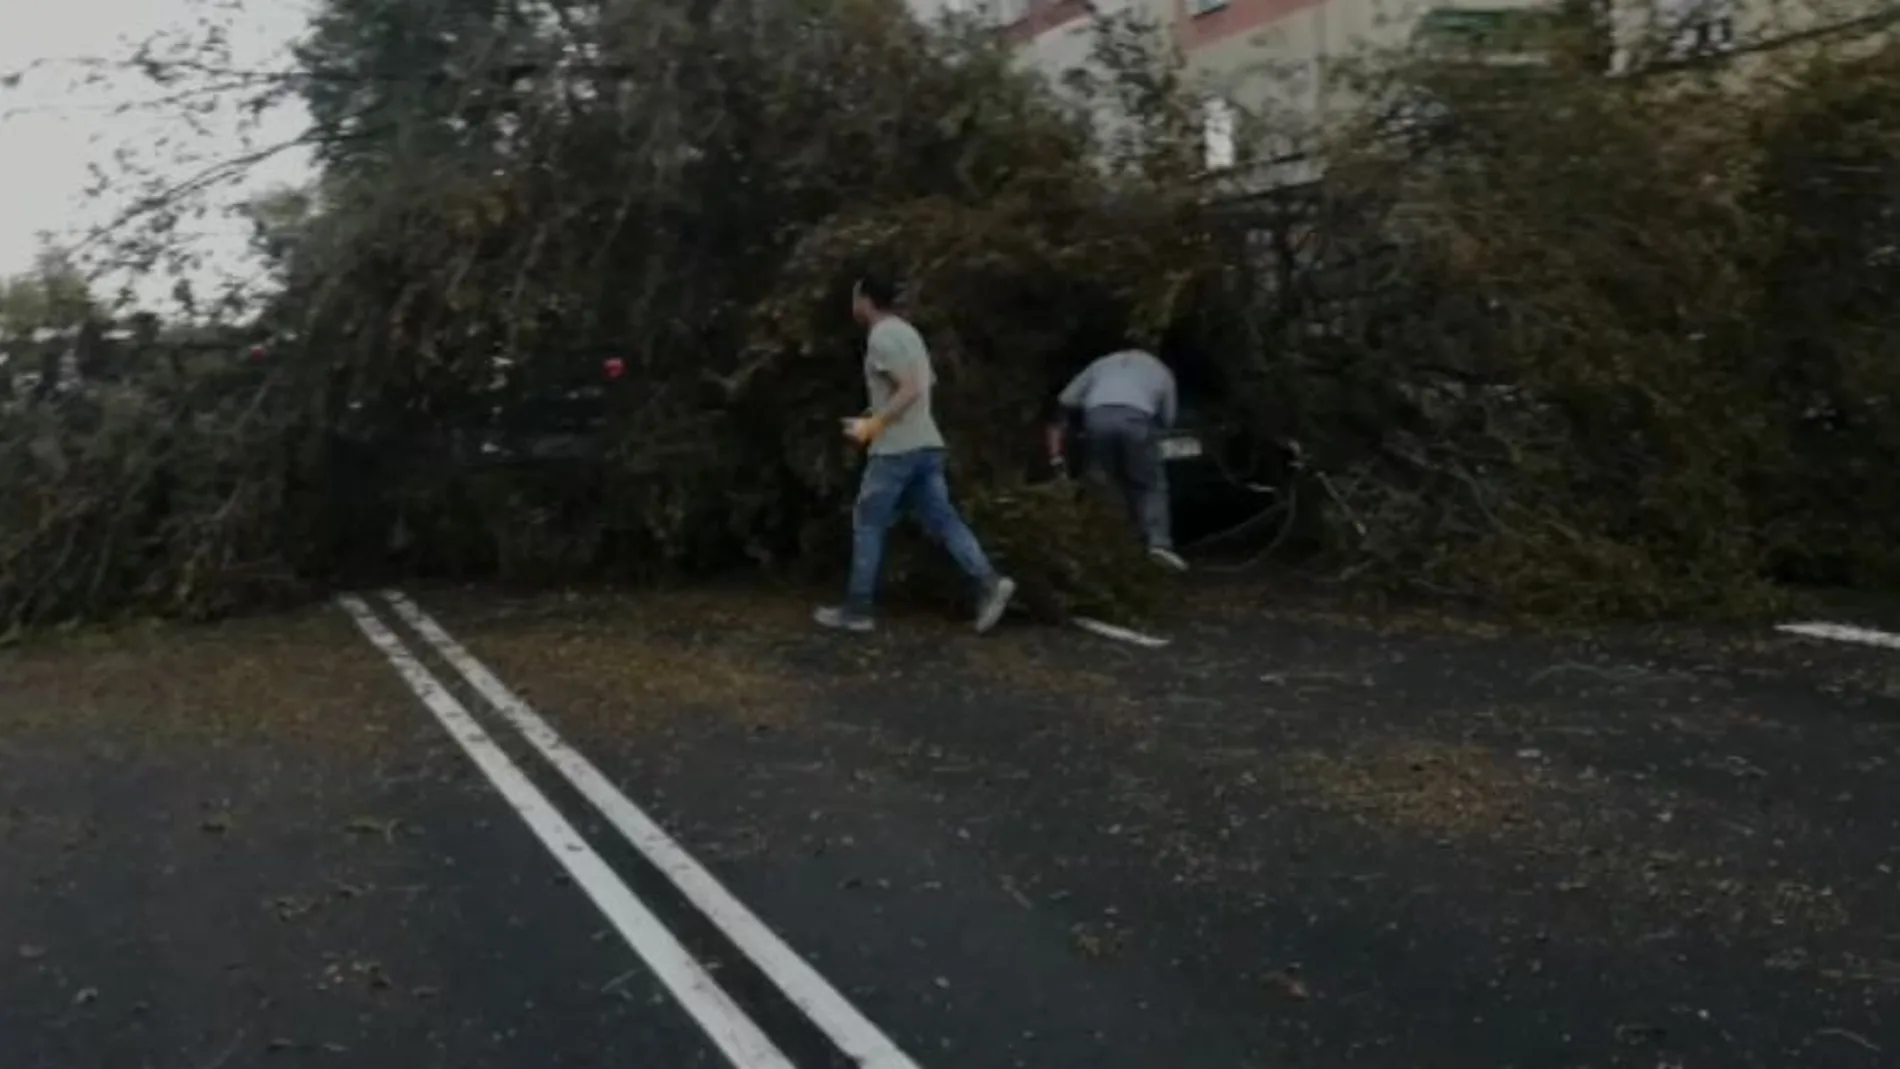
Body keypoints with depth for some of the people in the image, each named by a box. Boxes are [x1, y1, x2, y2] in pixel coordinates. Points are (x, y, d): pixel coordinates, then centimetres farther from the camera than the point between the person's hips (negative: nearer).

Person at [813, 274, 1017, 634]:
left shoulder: (882, 338, -13)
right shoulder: (905, 331, 17)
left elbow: (911, 389, -22)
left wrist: (873, 425, -19)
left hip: (895, 448, -9)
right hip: (926, 444, 9)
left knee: (867, 525, 1)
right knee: (942, 520, 5)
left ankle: (856, 610, 6)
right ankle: (989, 583, -10)